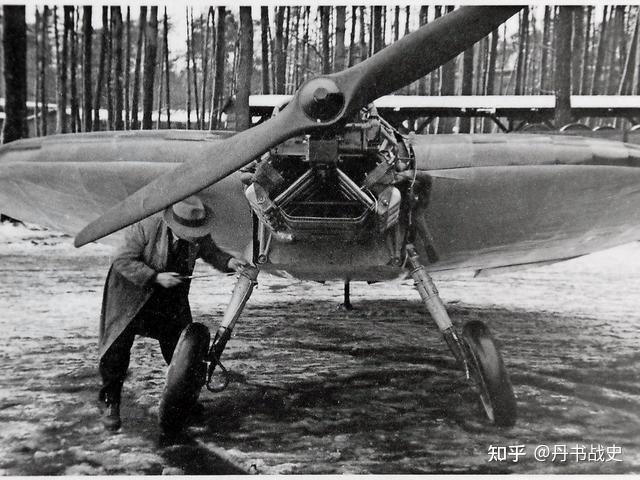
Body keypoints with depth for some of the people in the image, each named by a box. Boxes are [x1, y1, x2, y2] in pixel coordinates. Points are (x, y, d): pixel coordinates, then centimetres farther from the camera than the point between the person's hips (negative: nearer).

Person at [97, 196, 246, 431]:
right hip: (132, 290, -3)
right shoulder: (145, 226, -31)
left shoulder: (198, 233, -18)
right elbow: (122, 261, -25)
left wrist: (228, 262, -19)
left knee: (180, 347, 6)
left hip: (171, 294, 4)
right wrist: (156, 277, -33)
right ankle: (109, 402, 19)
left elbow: (209, 251, 1)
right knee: (117, 346, -1)